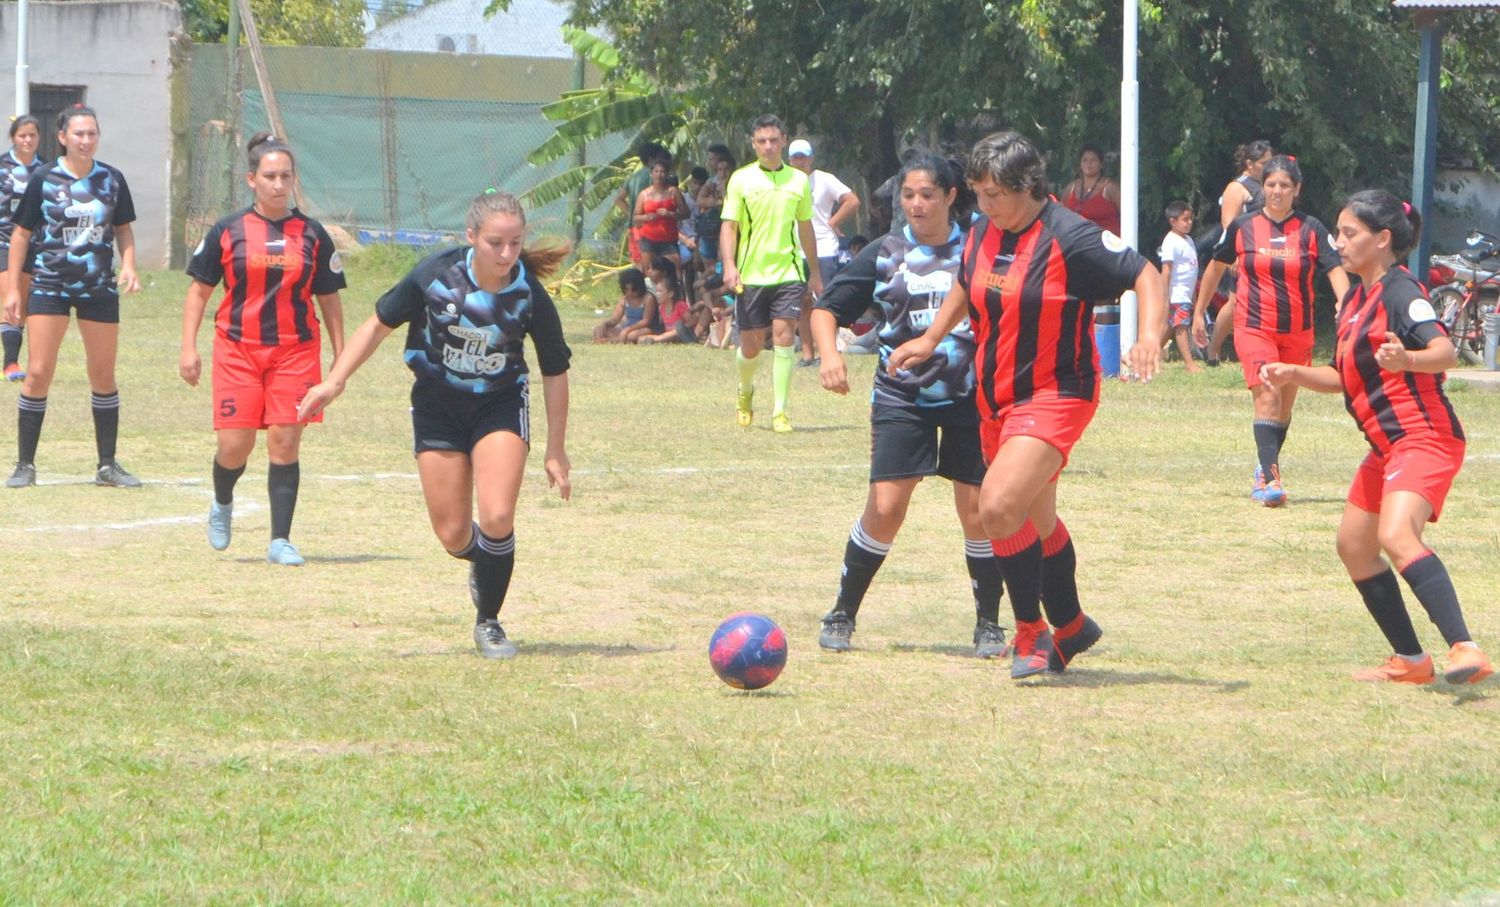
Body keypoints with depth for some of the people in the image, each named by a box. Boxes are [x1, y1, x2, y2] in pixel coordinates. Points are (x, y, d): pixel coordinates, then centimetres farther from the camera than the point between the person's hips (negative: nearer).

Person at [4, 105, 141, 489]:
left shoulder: (112, 180, 3)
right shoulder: (44, 179, -4)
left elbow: (123, 229, 14)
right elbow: (21, 233, 2)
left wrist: (128, 266, -4)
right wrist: (13, 289, -1)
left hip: (99, 287, 3)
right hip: (49, 285, -3)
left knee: (104, 377, 7)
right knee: (38, 373, -8)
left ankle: (108, 465, 17)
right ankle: (25, 464, 1)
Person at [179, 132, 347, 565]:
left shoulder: (311, 235, 6)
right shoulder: (228, 232, 2)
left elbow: (329, 298, 11)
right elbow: (200, 290, 8)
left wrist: (341, 356, 7)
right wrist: (189, 347, 0)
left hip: (295, 351, 1)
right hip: (237, 350, -1)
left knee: (285, 443, -6)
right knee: (235, 445, -5)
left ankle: (280, 540, -1)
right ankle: (222, 504, 28)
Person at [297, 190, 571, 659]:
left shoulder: (530, 295, -19)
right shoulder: (435, 274, -20)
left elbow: (555, 372, -5)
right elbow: (380, 323, -4)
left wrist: (556, 451, -2)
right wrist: (335, 382, -10)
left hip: (500, 406, -1)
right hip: (437, 405, 1)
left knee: (497, 518, -20)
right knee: (453, 535, 0)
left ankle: (488, 621, 3)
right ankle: (484, 563, 39)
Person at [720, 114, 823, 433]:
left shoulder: (798, 180, 7)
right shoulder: (741, 179, 0)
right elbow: (729, 226, -3)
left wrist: (815, 272, 20)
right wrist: (729, 265, -17)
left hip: (788, 273, 1)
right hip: (751, 275, -1)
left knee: (783, 338, -11)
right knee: (751, 346, 5)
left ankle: (780, 412, -7)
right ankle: (745, 393, 36)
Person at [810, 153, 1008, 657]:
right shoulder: (884, 253, 3)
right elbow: (826, 308, 4)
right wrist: (830, 353, -15)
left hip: (970, 400, 0)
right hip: (902, 397, 0)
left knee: (978, 513, 0)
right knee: (884, 508, -9)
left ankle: (989, 624, 15)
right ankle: (842, 615, 7)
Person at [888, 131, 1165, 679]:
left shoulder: (1071, 238, -17)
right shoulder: (982, 234, 5)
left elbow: (1145, 275, -16)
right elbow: (965, 288, 26)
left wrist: (1149, 335, -30)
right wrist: (931, 339, 21)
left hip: (1055, 397, -8)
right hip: (995, 400, 8)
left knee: (999, 506, -22)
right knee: (1038, 521, 18)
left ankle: (1030, 633, -6)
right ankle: (1070, 627, 37)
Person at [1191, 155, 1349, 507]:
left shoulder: (1311, 229, 0)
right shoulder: (1242, 227, 2)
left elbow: (1335, 270, -9)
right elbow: (1216, 267, 15)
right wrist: (1199, 313, 19)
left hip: (1297, 333, 2)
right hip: (1254, 328, -2)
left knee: (1284, 407, 12)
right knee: (1267, 395, -19)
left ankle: (1265, 471, 31)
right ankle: (1272, 478, -26)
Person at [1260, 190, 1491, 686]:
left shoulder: (1400, 291, -13)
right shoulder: (1356, 299, 16)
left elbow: (1446, 352, -29)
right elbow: (1345, 378, 26)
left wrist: (1406, 359, -49)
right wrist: (1295, 374, 9)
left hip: (1424, 437, -11)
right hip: (1388, 445, 11)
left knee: (1397, 536, -30)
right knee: (1354, 544, 15)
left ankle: (1466, 650, -40)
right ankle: (1410, 660, 22)